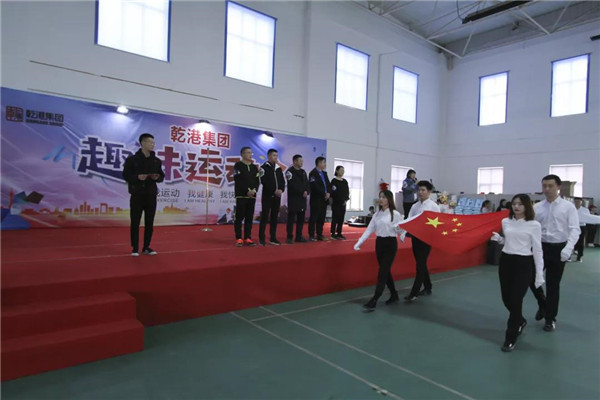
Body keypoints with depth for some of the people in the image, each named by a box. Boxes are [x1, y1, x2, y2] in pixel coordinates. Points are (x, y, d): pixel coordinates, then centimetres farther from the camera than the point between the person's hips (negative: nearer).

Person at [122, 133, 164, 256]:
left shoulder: (157, 161, 9)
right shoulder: (132, 159, -2)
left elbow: (162, 176, 12)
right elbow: (126, 175, -3)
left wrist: (157, 177, -10)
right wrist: (137, 177, -20)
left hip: (151, 195, 4)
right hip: (137, 194, -3)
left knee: (149, 223, 7)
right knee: (135, 222, 1)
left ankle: (146, 247, 17)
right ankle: (135, 248, 11)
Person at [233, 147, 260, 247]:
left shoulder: (254, 167, 15)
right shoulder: (238, 165, -1)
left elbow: (257, 181, 10)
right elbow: (238, 181, -10)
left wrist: (254, 190, -9)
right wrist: (247, 191, -15)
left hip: (252, 196, 5)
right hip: (241, 195, -5)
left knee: (249, 218, 5)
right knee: (239, 217, -3)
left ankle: (247, 238, 10)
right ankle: (239, 239, 2)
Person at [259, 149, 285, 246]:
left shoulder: (278, 168, 16)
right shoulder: (264, 167, -2)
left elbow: (282, 181, 11)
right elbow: (264, 181, -13)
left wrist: (281, 190, -9)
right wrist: (274, 190, -18)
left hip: (277, 196, 6)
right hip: (267, 196, -6)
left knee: (274, 217, 7)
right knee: (264, 216, -5)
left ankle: (273, 238, 13)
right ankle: (261, 239, -1)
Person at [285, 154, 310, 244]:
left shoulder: (303, 172, 17)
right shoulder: (290, 171, -6)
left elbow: (307, 183, 11)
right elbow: (293, 185, -15)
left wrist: (307, 191, -8)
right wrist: (302, 192, -13)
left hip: (302, 199, 7)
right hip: (293, 199, -7)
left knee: (301, 218, 8)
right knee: (291, 218, -3)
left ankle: (299, 236, 16)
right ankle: (289, 237, 3)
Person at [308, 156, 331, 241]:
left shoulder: (324, 173, 19)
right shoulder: (313, 173, -8)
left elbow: (328, 184, 16)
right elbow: (315, 187, -17)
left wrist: (328, 193, -3)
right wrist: (324, 194, -13)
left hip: (324, 199, 8)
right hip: (316, 199, -8)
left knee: (321, 218, 9)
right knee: (313, 218, -3)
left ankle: (319, 235, 16)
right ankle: (311, 235, 1)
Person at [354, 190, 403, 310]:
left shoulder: (395, 214, -7)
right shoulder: (377, 214, 9)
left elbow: (400, 230, -7)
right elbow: (369, 229, 5)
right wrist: (359, 242, -2)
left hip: (390, 244, -6)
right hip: (379, 243, 6)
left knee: (382, 272, -7)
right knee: (386, 271, 14)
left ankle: (374, 300, -7)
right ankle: (394, 295, 32)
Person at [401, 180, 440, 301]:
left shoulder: (433, 206, -6)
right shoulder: (415, 206, 8)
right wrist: (403, 233, -13)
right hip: (415, 237, 5)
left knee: (420, 265, -5)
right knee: (421, 264, 15)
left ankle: (414, 293, -2)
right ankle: (427, 288, 33)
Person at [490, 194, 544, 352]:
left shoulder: (534, 225, -7)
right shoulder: (505, 222, 6)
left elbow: (537, 250, -5)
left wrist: (539, 275, -6)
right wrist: (498, 238, -2)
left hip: (524, 264, -5)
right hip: (505, 261, 5)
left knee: (516, 300, -3)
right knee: (506, 298, 11)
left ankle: (510, 339, 11)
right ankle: (520, 321, 43)